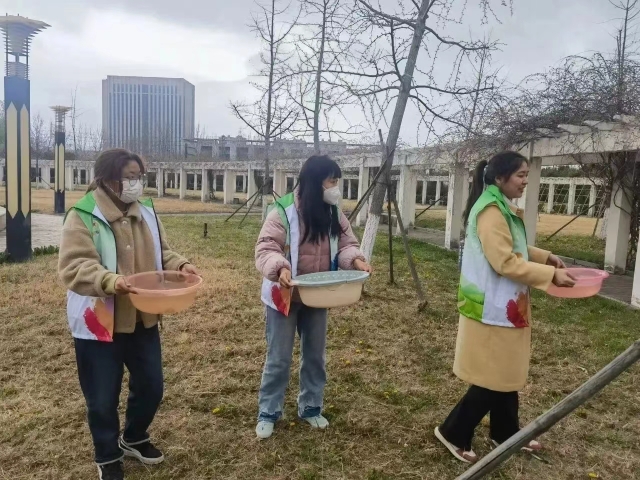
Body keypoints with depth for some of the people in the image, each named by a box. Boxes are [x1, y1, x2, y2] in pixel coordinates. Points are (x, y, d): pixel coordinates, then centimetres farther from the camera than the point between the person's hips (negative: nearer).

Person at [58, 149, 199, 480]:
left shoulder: (145, 212, 6)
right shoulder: (83, 216, -13)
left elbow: (160, 254, 12)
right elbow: (74, 267, -22)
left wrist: (180, 265, -8)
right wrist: (110, 281, -39)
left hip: (143, 320, 6)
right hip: (98, 323, -6)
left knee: (151, 386, 16)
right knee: (103, 397, 8)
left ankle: (134, 438, 43)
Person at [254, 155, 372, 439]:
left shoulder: (334, 214, -1)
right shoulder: (283, 212, -19)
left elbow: (345, 244, 2)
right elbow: (265, 250, -22)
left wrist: (355, 259, -20)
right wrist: (280, 267, -42)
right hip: (284, 296, -5)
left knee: (315, 355, 16)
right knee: (279, 358, 6)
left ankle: (310, 407, 35)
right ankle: (267, 413, 24)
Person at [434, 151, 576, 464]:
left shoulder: (503, 208, 11)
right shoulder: (491, 212, -21)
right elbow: (505, 263, -25)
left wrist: (545, 257, 9)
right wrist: (550, 275, -20)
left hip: (504, 304, 10)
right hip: (493, 307, -10)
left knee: (506, 373, 19)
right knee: (494, 377, 0)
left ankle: (505, 432, 36)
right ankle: (453, 433, 14)